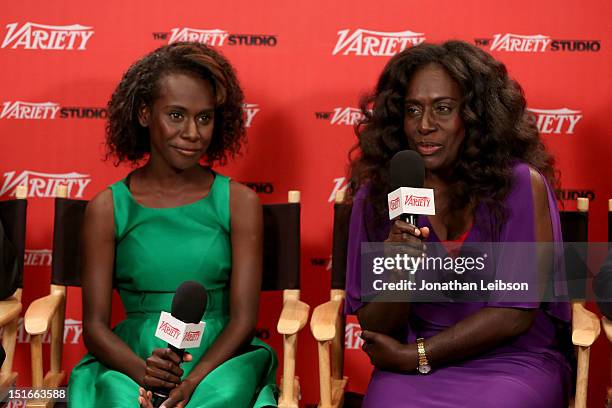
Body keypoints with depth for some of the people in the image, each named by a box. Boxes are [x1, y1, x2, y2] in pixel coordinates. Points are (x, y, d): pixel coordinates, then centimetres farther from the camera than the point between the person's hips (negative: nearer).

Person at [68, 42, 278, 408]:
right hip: (131, 361, 1)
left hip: (220, 363, 0)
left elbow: (244, 319, -2)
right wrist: (142, 370, -18)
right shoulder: (107, 209, 4)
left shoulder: (240, 203, 3)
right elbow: (95, 326, 2)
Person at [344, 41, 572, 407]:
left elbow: (515, 315, -10)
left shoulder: (521, 184, -9)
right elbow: (375, 331, 0)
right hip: (411, 367, 2)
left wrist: (414, 355, -9)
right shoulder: (376, 196, -1)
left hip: (513, 359, -2)